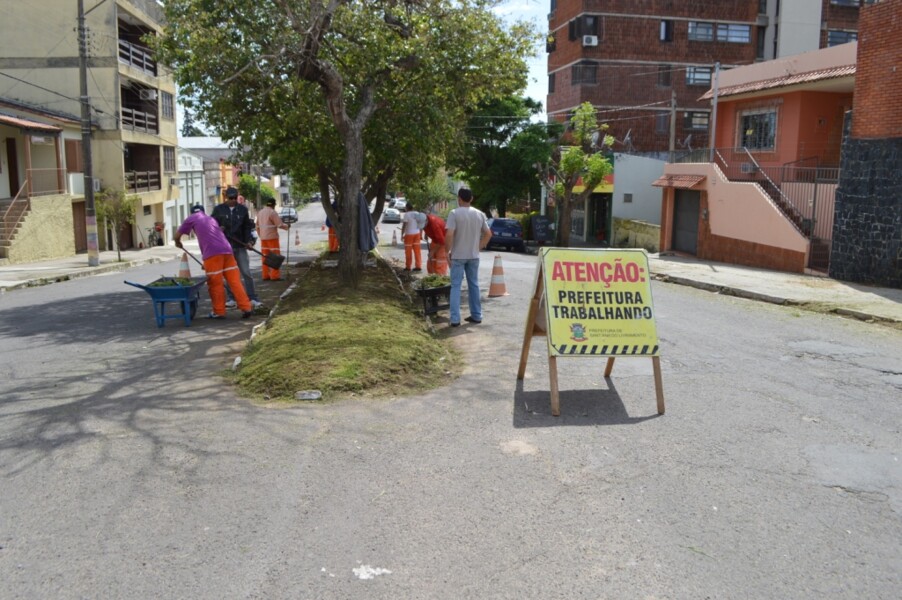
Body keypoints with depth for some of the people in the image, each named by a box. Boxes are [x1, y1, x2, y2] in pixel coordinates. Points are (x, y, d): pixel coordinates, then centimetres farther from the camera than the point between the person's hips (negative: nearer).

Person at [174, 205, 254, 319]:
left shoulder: (192, 218, 16)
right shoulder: (211, 219, 32)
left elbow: (177, 235, 21)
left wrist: (178, 243, 45)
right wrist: (206, 262, 41)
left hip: (213, 253, -5)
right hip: (226, 250, 5)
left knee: (215, 283, 3)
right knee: (235, 281, 4)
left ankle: (219, 312, 9)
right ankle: (246, 308, 1)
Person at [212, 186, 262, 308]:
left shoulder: (243, 209, 6)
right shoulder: (218, 209, 3)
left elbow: (247, 226, 8)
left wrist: (249, 241, -4)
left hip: (240, 246, 0)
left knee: (246, 272, -3)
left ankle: (253, 298, 0)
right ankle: (232, 298, 14)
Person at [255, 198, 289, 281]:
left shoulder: (260, 212, 12)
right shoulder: (272, 212, -12)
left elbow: (258, 226, 17)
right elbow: (280, 225, -15)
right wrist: (287, 226, 3)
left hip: (263, 238, 8)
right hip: (272, 237, -8)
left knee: (265, 257, 11)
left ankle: (265, 275, 12)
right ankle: (275, 275, -5)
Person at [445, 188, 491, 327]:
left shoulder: (454, 213, -12)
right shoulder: (479, 214, 3)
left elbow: (449, 235, -19)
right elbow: (488, 234, 7)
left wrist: (448, 251, -6)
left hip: (458, 256, -4)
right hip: (474, 256, 4)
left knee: (456, 286, 0)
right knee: (474, 285, 14)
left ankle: (455, 319, -5)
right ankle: (476, 316, 19)